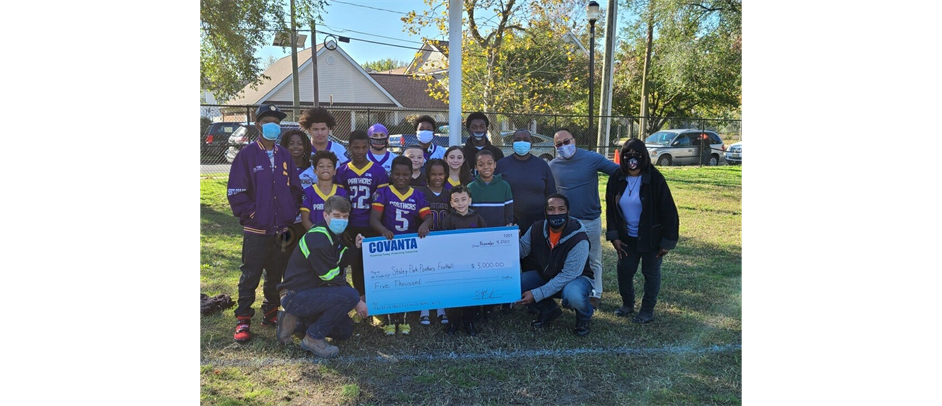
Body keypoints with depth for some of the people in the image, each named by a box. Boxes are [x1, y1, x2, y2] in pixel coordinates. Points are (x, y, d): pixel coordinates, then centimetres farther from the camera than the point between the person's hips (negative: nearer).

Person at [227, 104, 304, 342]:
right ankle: (243, 321, 10)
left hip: (282, 230, 4)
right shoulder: (246, 155, -4)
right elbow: (235, 192, -7)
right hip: (256, 231, -4)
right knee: (250, 277, 1)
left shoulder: (285, 156, 9)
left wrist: (291, 216, 4)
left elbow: (295, 189, 13)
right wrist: (252, 215, -12)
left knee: (276, 276, 14)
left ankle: (271, 313, 27)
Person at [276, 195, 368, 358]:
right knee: (349, 295, -28)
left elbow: (340, 264, 11)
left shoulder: (334, 235, 8)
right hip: (297, 295, -10)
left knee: (345, 331, 11)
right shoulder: (318, 239, -22)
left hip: (311, 292, 10)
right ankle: (313, 338, -13)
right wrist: (357, 302, -15)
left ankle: (295, 323, 15)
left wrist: (355, 248, -1)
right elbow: (332, 278, -22)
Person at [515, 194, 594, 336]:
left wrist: (537, 294, -32)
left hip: (575, 278, -5)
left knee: (573, 296, -40)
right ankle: (548, 309, 9)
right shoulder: (537, 228, -13)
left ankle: (584, 317, -1)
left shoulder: (579, 239, -28)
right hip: (544, 275, 5)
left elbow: (568, 275, -28)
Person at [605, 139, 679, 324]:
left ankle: (647, 310, 25)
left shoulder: (655, 179, -17)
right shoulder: (616, 179, -5)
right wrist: (614, 236, -2)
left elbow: (668, 211, -14)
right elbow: (611, 209, 3)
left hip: (651, 237, -3)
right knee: (624, 271, 8)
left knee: (651, 273, 10)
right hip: (627, 237, 4)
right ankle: (627, 304, 31)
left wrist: (667, 241, -13)